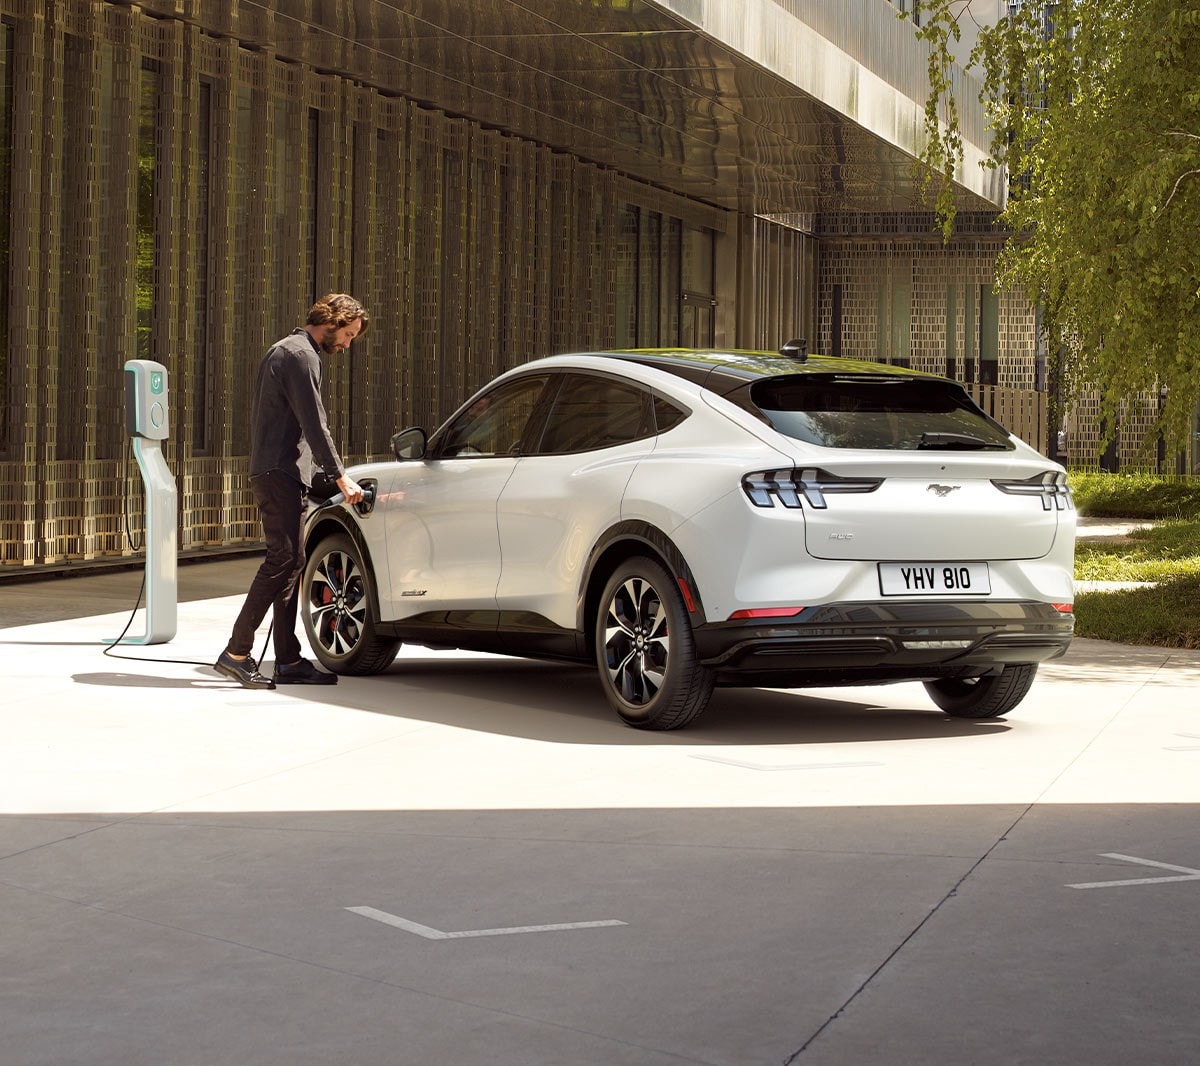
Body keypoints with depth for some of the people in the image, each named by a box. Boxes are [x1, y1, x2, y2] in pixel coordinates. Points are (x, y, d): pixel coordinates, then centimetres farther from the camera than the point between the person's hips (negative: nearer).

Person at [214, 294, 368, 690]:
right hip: (280, 473, -11)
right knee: (283, 558, -15)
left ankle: (288, 661, 8)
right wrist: (340, 477, -13)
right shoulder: (300, 354, -11)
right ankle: (236, 652, -16)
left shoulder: (287, 350, 23)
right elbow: (314, 424, -16)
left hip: (280, 473, 11)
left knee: (291, 562, 8)